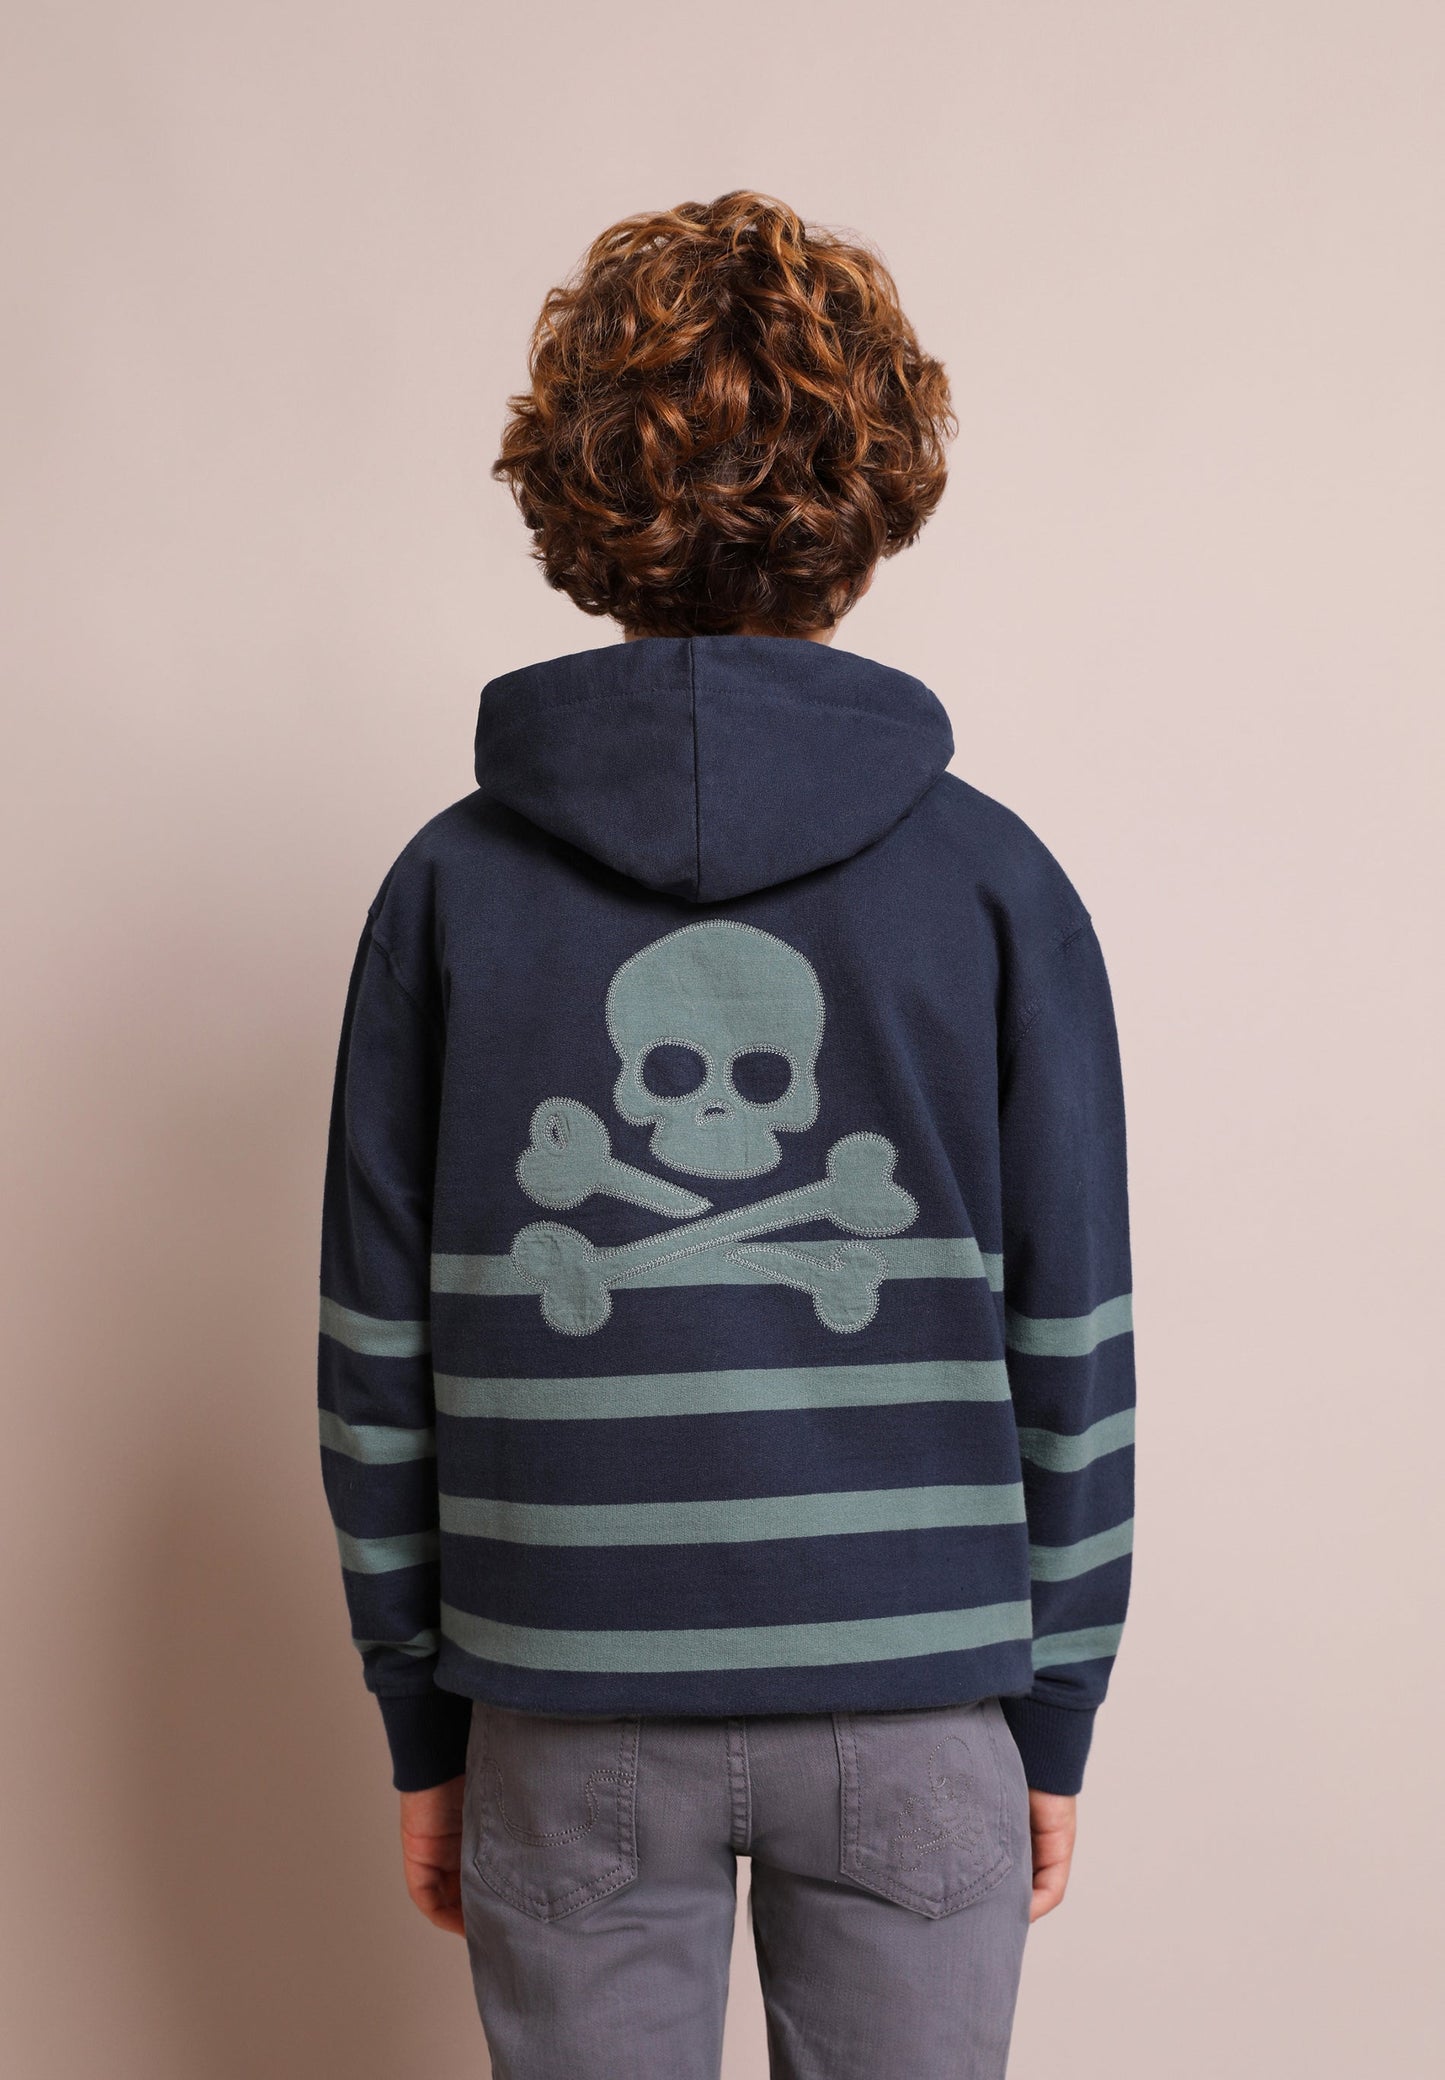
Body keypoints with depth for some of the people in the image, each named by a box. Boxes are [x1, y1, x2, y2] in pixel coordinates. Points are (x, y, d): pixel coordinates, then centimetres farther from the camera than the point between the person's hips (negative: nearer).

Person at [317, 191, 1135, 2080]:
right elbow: (1070, 1351, -3)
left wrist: (424, 1723, 10)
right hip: (915, 1708, 0)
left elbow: (379, 1355, -1)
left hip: (572, 1724, 1)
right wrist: (1054, 1719, 8)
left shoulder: (452, 885, -4)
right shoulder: (997, 882, -6)